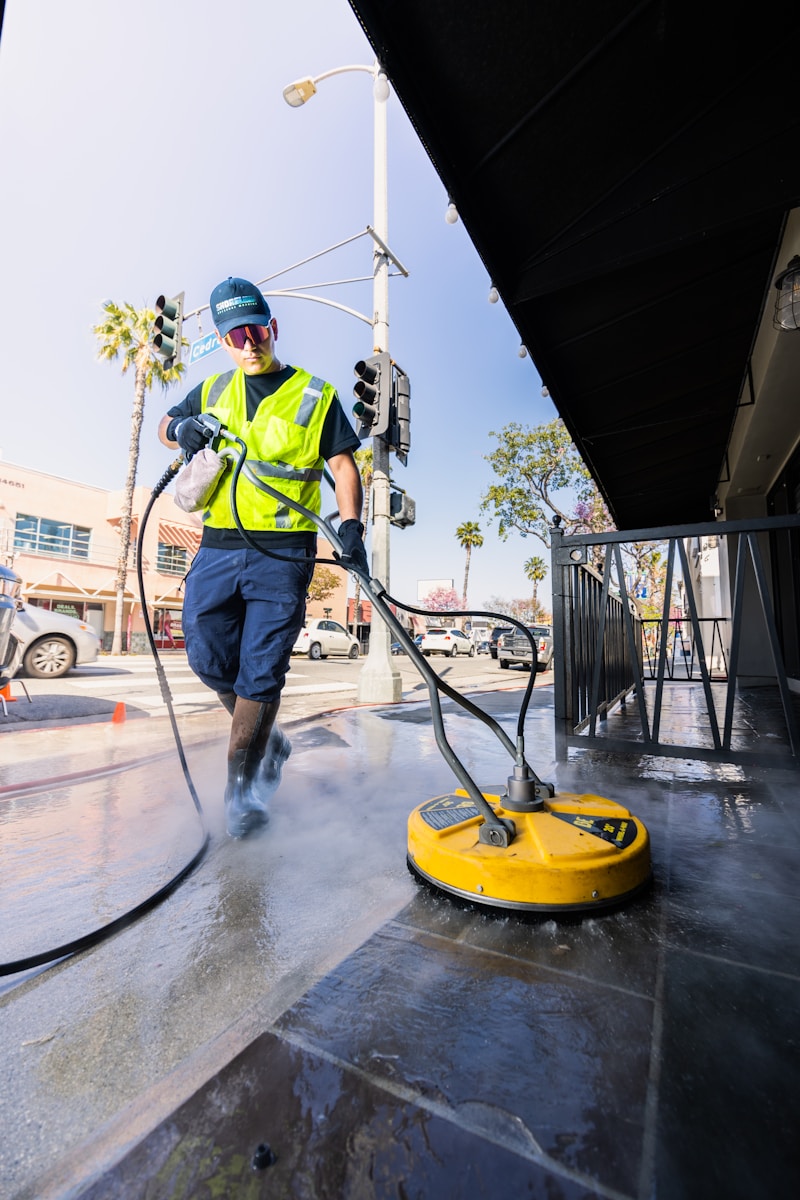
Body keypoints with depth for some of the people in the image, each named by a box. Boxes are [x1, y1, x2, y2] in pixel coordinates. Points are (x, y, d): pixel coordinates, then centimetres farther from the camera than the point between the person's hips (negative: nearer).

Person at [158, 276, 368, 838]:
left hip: (283, 553, -4)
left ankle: (241, 787, 10)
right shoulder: (214, 390, 19)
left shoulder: (315, 395, 8)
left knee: (261, 671, -4)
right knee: (211, 661, 5)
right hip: (218, 547, 5)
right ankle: (267, 741, 29)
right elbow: (165, 426, 29)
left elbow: (343, 465, 3)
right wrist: (180, 428, 3)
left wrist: (350, 525, -14)